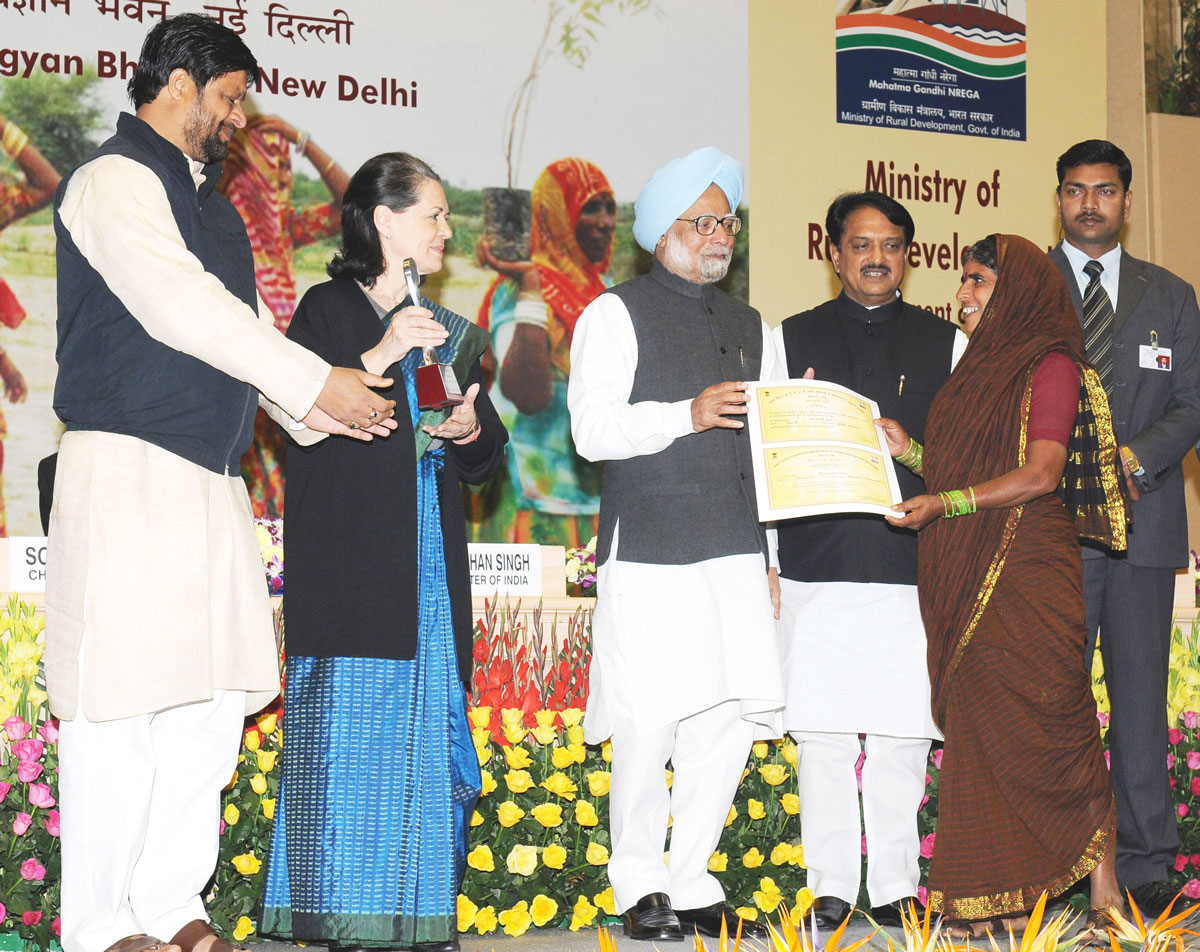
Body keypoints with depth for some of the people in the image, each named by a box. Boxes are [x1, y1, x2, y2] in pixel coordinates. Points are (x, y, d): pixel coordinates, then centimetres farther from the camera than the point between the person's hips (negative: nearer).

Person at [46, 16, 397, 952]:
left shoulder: (209, 200, 22)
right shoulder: (116, 181, -7)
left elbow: (247, 323, 22)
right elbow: (182, 310, -17)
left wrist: (318, 409, 7)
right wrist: (315, 383, -14)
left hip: (212, 479, 9)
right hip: (128, 468, -9)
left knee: (213, 698, 8)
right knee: (122, 699, -7)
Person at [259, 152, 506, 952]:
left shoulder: (448, 332, 20)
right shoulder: (330, 311, 3)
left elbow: (487, 459, 20)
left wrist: (471, 429, -2)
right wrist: (380, 357, -20)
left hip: (429, 558, 6)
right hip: (350, 553, -6)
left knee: (428, 720, 2)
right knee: (352, 718, -10)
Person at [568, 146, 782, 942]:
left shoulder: (752, 327, 22)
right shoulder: (617, 315, 5)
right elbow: (592, 429, -7)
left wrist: (777, 555, 16)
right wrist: (688, 413, -18)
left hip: (736, 552, 5)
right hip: (649, 553, -5)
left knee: (730, 721, 1)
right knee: (648, 723, -7)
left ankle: (693, 884, 11)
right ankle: (640, 886, 6)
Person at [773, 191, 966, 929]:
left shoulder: (946, 344, 12)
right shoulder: (791, 339, 12)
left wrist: (911, 453, -5)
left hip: (912, 566, 0)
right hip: (817, 566, 0)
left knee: (902, 736, 0)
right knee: (823, 733, 0)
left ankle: (895, 884, 9)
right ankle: (833, 887, 8)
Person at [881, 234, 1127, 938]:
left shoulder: (1052, 366, -6)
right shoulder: (981, 367, 19)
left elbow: (1042, 473, -15)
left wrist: (943, 504, -21)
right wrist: (909, 452, 6)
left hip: (1029, 581, -8)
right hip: (969, 583, 8)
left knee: (1048, 730, -6)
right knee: (981, 733, 4)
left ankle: (1104, 893, 2)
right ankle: (999, 899, 6)